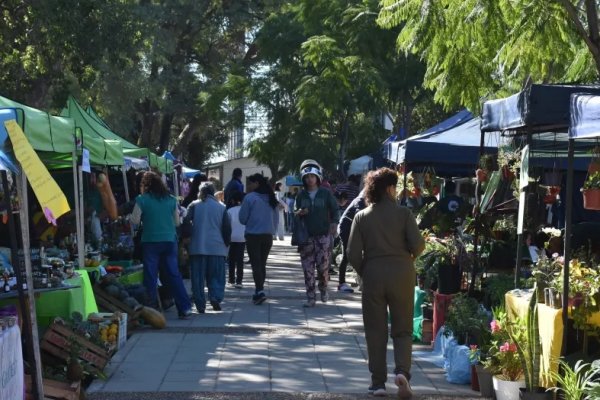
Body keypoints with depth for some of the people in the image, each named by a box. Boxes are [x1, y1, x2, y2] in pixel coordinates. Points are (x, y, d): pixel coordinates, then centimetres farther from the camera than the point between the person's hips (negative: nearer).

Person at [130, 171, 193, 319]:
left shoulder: (142, 200, -5)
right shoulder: (171, 200, 5)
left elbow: (135, 220, -7)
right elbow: (177, 222, 9)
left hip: (151, 241, -3)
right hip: (170, 240, 3)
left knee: (150, 277, 4)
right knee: (174, 274, 6)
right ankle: (185, 308, 2)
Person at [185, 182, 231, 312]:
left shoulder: (194, 206, 3)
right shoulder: (221, 207, 6)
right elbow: (227, 228, 6)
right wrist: (226, 244, 17)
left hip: (197, 247, -1)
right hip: (217, 248, 1)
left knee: (198, 277, 4)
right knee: (216, 276, 8)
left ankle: (200, 305, 2)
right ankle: (216, 298, -13)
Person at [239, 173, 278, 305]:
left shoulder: (250, 198, -11)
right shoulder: (270, 198, 7)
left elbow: (242, 218, -6)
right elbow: (276, 219, 11)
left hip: (253, 235, -5)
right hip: (268, 235, 5)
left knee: (256, 264, -4)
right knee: (262, 264, 13)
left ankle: (260, 291, -17)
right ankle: (259, 291, 19)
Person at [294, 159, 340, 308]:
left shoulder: (326, 193, 1)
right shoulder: (301, 195, 9)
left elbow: (335, 210, 3)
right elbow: (295, 213, 15)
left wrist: (334, 222, -15)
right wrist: (299, 213, -8)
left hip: (323, 235, -2)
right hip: (306, 236, 3)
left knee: (323, 265, -6)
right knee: (308, 268, 1)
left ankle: (323, 288, 23)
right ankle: (310, 297, 7)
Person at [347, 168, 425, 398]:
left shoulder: (362, 217, 0)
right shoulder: (403, 213, -4)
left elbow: (353, 253, -5)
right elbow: (418, 244, -11)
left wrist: (364, 273, 11)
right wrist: (408, 259, 10)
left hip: (373, 275, 1)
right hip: (402, 274, -1)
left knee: (375, 331, 9)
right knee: (402, 329, 10)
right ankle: (402, 370, -12)